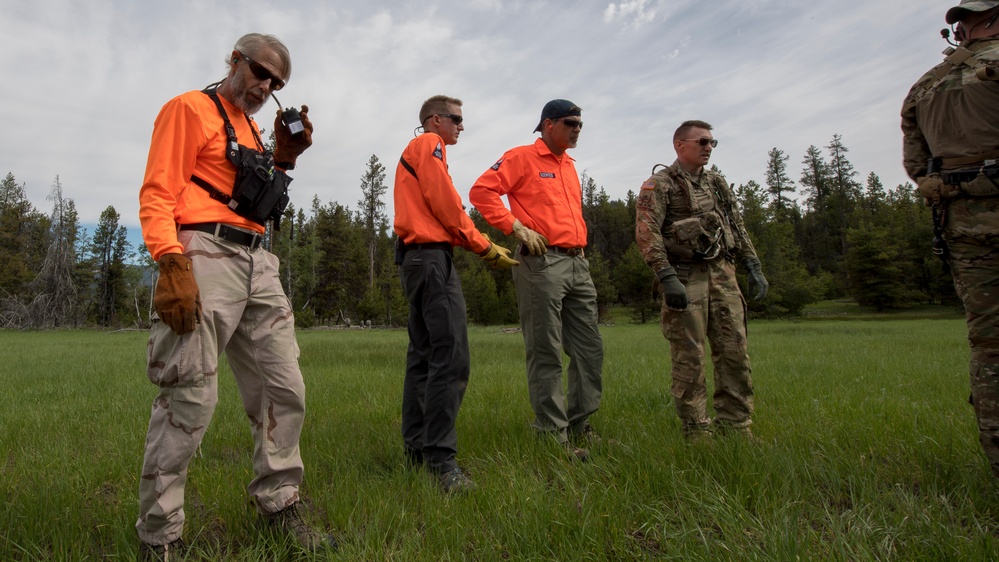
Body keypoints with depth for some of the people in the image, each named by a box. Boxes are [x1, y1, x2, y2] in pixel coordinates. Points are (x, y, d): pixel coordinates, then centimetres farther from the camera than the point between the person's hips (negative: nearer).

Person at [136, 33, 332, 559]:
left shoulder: (251, 128, 25)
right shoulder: (190, 109, 3)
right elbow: (158, 193, -8)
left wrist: (284, 156, 12)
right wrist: (171, 263, -21)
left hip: (256, 263, 8)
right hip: (206, 254, -8)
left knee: (285, 389, 7)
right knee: (191, 398, -9)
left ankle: (279, 505, 20)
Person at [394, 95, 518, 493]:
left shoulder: (414, 151, 28)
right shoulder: (429, 144, -1)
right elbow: (446, 205, -11)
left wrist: (478, 246, 11)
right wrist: (485, 248, -5)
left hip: (414, 257, 11)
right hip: (432, 256, -11)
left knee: (423, 354, 10)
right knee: (451, 358, -16)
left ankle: (416, 447, 16)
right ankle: (439, 456, -17)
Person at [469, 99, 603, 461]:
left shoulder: (569, 165, 22)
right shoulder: (522, 157, -1)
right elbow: (481, 192, -9)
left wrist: (579, 241, 17)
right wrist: (516, 226, -14)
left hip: (578, 264, 8)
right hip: (542, 263, -8)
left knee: (590, 349, 10)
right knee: (546, 353, -4)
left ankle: (579, 426, 22)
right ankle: (552, 434, 4)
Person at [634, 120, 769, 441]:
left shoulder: (717, 183, 19)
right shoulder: (659, 184, -2)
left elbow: (738, 228, 21)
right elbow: (647, 233, -14)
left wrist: (753, 266, 12)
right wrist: (667, 278, -22)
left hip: (723, 275, 6)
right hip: (685, 278, -6)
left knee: (734, 352, 5)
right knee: (689, 357, -3)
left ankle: (736, 425, 16)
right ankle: (696, 431, 7)